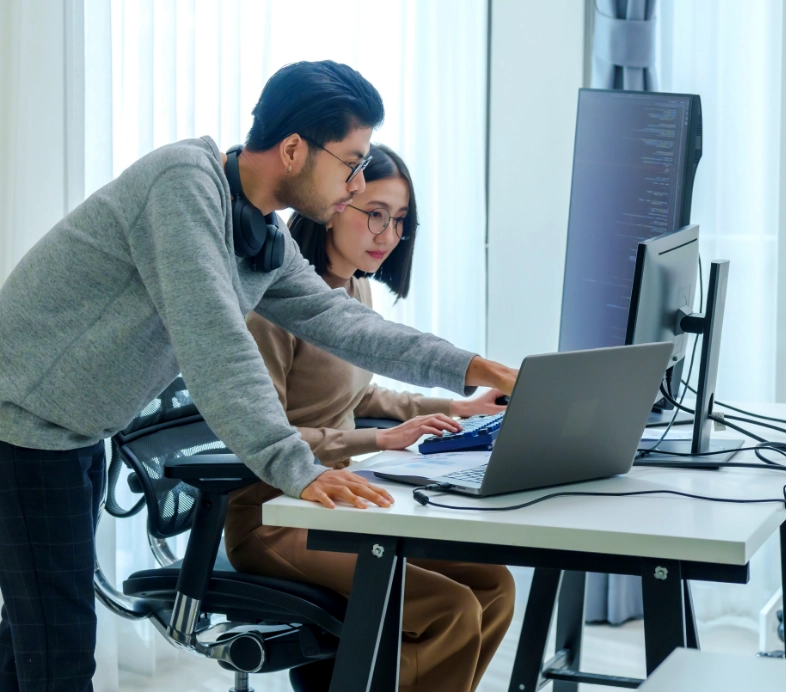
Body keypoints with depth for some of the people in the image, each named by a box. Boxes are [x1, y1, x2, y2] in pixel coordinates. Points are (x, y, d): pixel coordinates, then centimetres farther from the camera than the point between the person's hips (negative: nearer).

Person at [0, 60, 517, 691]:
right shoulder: (186, 180, -24)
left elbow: (334, 318, 14)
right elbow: (212, 339, -34)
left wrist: (465, 368, 7)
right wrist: (297, 468, -39)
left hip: (78, 437, 10)